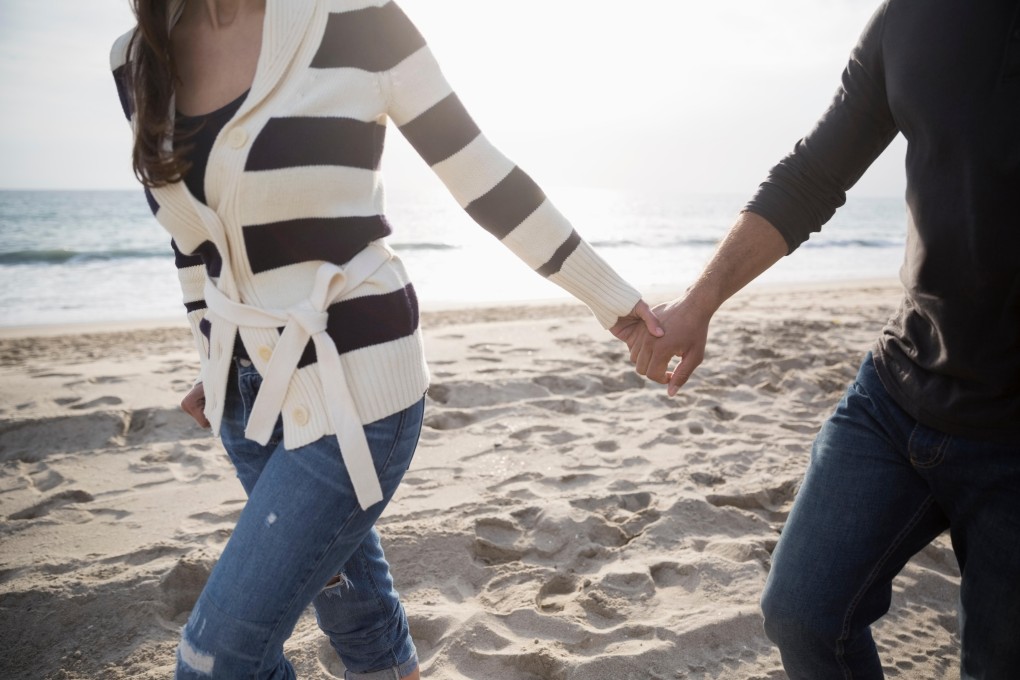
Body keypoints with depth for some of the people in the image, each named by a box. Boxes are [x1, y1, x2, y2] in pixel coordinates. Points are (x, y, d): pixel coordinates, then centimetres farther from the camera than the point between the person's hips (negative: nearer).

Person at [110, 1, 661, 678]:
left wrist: (613, 298, -3)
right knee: (347, 594, 22)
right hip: (250, 389, 6)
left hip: (356, 380, -6)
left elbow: (484, 176, -8)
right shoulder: (137, 61, 4)